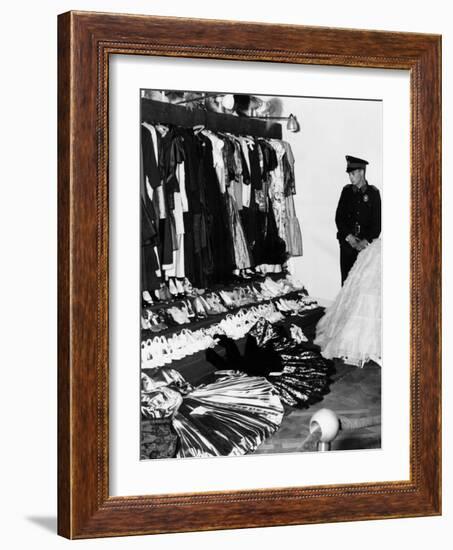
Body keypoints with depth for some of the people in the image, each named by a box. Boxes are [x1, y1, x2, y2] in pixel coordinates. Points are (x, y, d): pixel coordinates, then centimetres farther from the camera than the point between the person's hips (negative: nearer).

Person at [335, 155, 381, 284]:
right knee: (346, 278, -4)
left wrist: (366, 241, -9)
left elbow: (377, 221, 2)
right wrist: (348, 237, -5)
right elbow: (339, 217, 9)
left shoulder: (373, 193, 4)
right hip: (347, 243, 2)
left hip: (367, 244, -2)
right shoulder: (347, 191, 11)